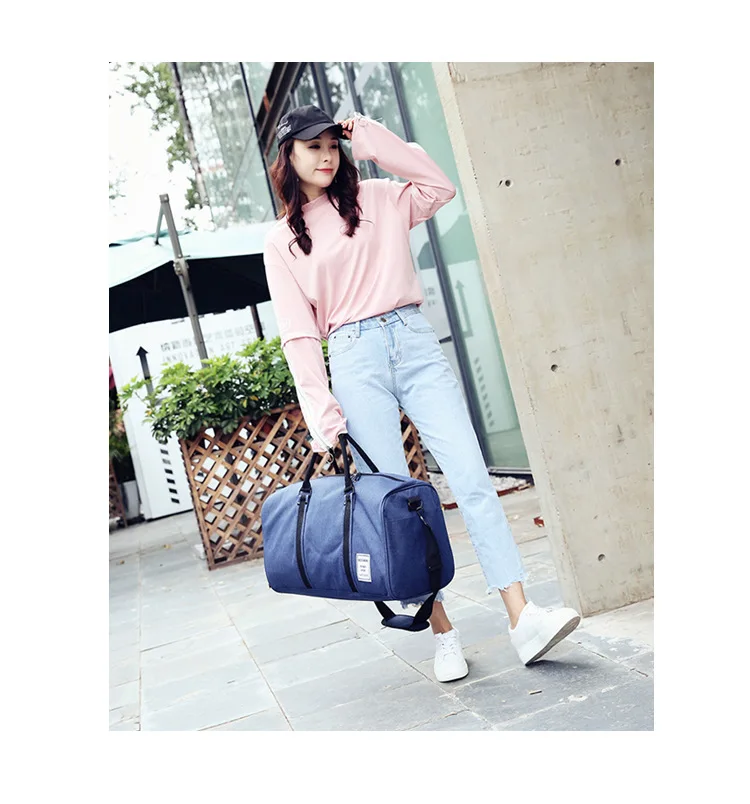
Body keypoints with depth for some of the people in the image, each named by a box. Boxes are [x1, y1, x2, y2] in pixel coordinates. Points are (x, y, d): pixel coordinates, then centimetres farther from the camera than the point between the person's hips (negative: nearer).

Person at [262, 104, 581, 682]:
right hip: (354, 359, -1)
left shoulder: (376, 199, 17)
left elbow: (439, 186, 3)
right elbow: (298, 333, 3)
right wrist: (321, 410, -7)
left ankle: (524, 619, -11)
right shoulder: (282, 240, 10)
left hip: (415, 341, 1)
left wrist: (374, 139, 7)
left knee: (472, 477, -10)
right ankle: (442, 631, 4)